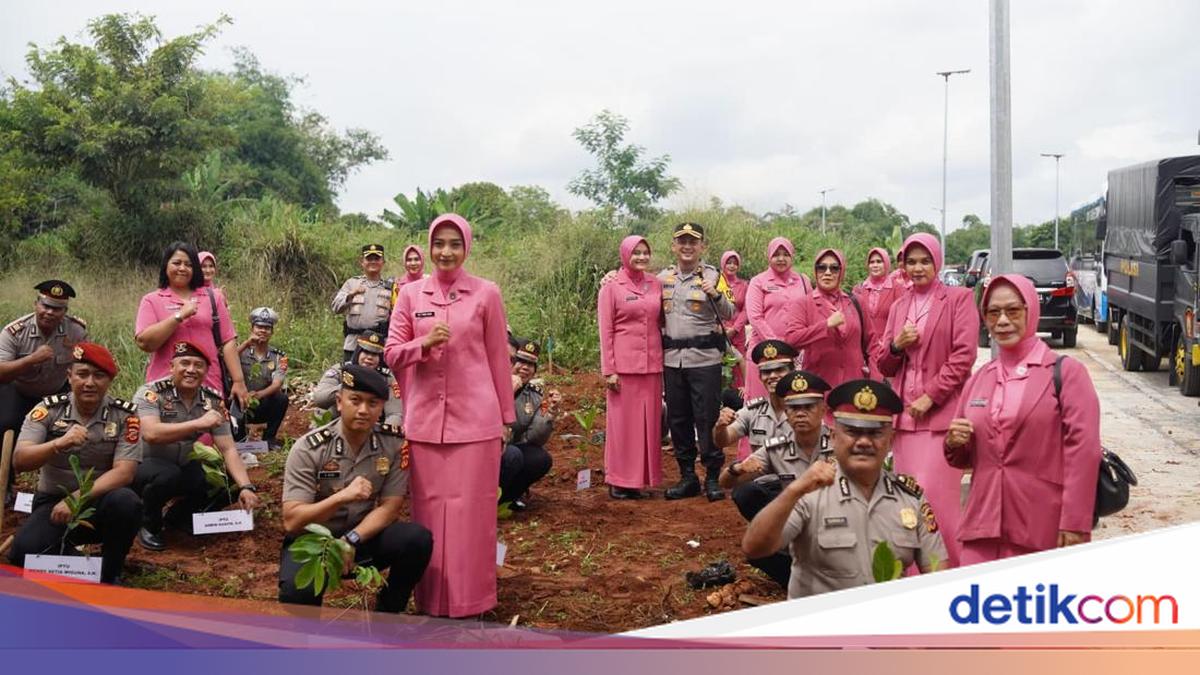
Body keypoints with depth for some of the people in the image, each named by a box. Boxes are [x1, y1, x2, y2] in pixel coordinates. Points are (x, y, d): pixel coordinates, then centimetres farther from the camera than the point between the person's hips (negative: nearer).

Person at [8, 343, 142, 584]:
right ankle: (67, 554, 11)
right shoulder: (49, 409, -4)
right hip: (53, 501, 1)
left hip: (99, 500, -1)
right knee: (24, 554, -27)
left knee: (125, 502, -35)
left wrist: (77, 498, -25)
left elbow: (124, 472, -14)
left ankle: (109, 576, -8)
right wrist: (58, 443, -32)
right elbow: (19, 460, -13)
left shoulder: (124, 414, -7)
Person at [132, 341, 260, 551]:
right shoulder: (151, 392, -19)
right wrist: (198, 424, -39)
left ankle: (181, 516, 13)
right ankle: (148, 524, -4)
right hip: (145, 466, -5)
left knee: (234, 483, -12)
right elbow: (151, 434, -36)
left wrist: (246, 487, -24)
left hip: (183, 467, 5)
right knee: (167, 475, -37)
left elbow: (228, 449, -10)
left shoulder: (213, 401, -6)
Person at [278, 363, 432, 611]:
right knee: (297, 591, -35)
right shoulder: (309, 448, -16)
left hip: (364, 535, 3)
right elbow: (292, 522, -21)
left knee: (418, 540, -26)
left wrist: (351, 540, -23)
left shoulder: (395, 443, -8)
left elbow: (389, 507, -7)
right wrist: (342, 497, -36)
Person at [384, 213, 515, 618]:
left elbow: (499, 358, 4)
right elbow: (391, 354, 5)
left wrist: (506, 417, 6)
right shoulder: (411, 294, 6)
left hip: (475, 418, -2)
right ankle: (431, 598, 19)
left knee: (471, 508, 2)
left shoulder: (486, 294, 0)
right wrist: (424, 344, -15)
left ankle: (470, 598, 14)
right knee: (429, 508, 7)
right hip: (425, 418, 2)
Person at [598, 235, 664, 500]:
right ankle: (619, 481, 9)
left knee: (648, 421, 7)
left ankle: (640, 478, 17)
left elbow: (661, 321, 15)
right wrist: (609, 370, -10)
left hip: (652, 364, 4)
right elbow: (605, 331, -4)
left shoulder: (656, 284, 9)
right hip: (624, 364, -4)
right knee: (623, 421, 1)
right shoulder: (611, 287, -2)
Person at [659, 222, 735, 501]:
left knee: (707, 418, -2)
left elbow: (728, 315, -7)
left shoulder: (712, 275, -1)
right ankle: (687, 477, 20)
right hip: (672, 358, 4)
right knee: (678, 419, 9)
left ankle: (713, 477, 9)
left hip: (704, 357, -4)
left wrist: (716, 295, -25)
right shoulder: (663, 277, 10)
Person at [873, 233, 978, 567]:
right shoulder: (899, 306, 16)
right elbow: (883, 365, 17)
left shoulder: (959, 298, 0)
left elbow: (964, 355, -8)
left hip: (941, 411, -5)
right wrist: (896, 345, -4)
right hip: (904, 412, 5)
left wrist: (930, 396, -14)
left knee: (934, 494, -11)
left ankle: (950, 568, 4)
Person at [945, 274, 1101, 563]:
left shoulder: (1066, 372, -2)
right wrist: (954, 443, -3)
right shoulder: (978, 380, 13)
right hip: (982, 527, 4)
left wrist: (1075, 525, -15)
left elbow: (1083, 452, -9)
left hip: (1044, 531, -4)